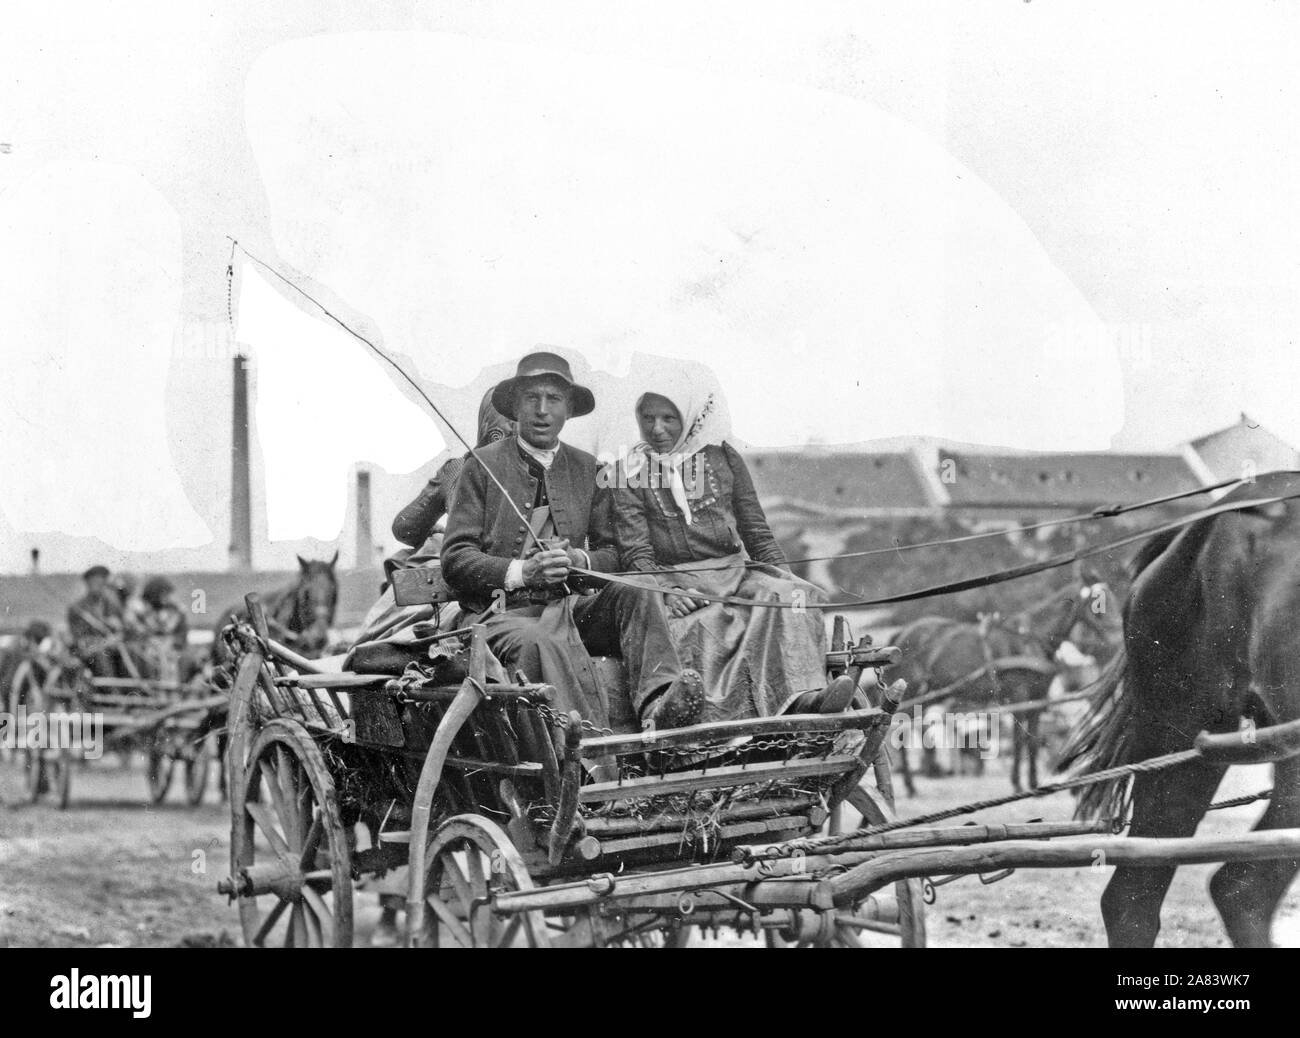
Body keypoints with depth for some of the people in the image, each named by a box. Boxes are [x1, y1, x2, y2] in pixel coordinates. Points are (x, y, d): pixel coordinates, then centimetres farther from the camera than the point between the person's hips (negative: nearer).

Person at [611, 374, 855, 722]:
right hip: (677, 580, -3)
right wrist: (665, 590, -20)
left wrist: (786, 576, 3)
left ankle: (801, 696, -45)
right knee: (705, 626, -35)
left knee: (784, 598, -27)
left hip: (735, 568, 3)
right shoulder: (632, 474, 5)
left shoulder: (723, 458, 14)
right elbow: (636, 553, -1)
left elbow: (756, 532, 17)